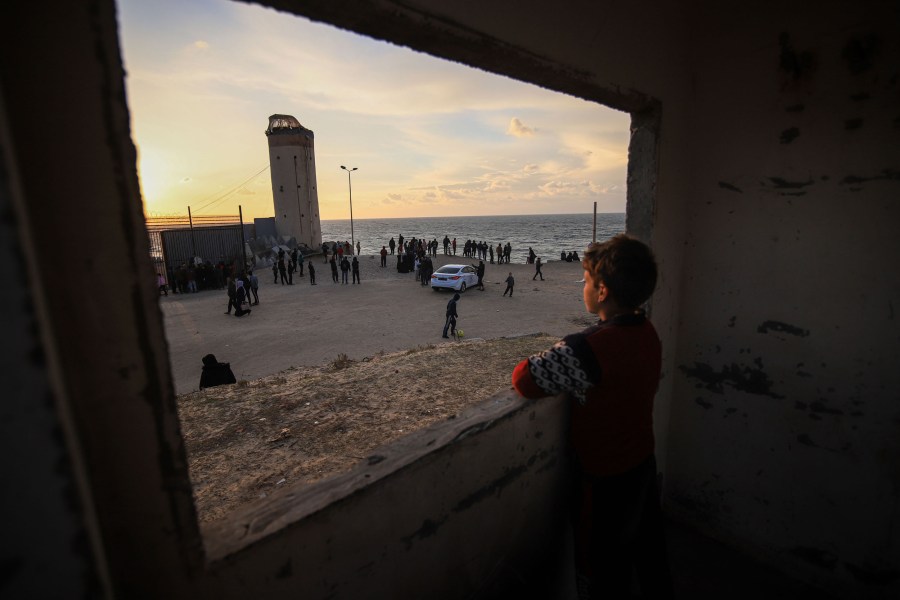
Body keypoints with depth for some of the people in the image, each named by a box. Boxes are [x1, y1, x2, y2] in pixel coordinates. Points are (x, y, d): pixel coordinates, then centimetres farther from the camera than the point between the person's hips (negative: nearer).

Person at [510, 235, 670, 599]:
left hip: (604, 477, -7)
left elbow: (524, 379, -35)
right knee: (649, 553, 31)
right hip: (643, 463, 7)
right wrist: (562, 364, -4)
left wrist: (544, 362, -14)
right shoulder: (648, 332, -7)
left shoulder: (588, 348, -34)